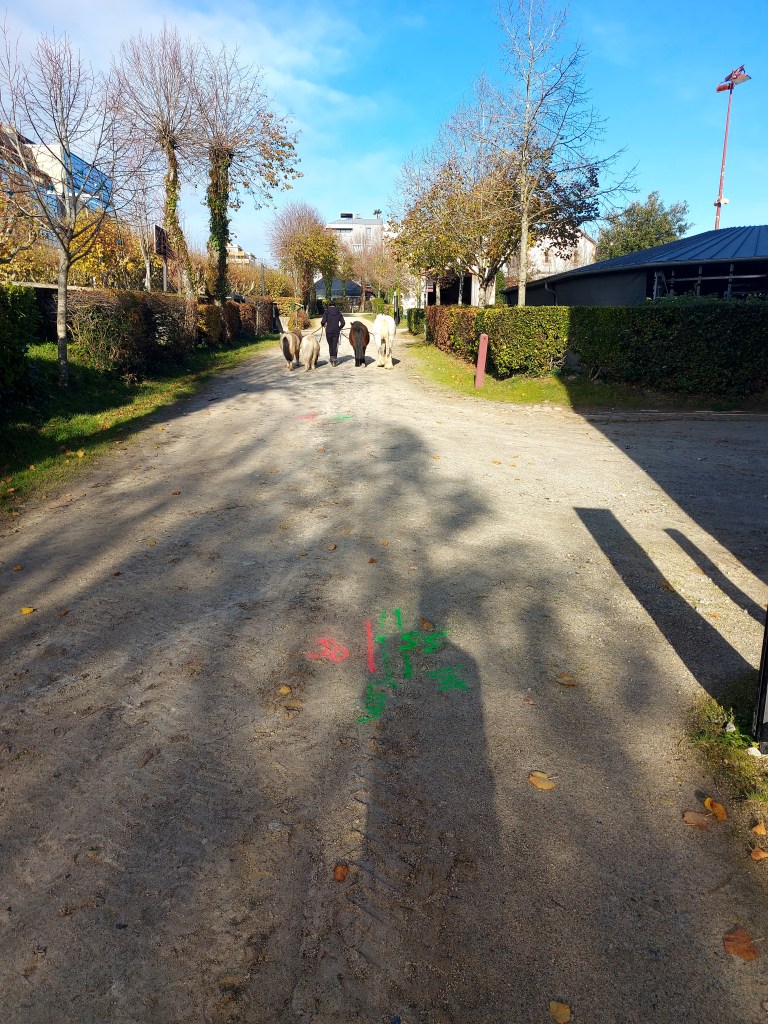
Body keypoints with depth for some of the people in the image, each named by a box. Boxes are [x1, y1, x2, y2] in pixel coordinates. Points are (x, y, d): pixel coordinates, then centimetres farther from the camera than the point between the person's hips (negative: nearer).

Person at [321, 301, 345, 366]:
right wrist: (339, 328, 17)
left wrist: (322, 324, 8)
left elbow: (323, 321, -14)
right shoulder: (338, 312, 5)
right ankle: (334, 359, -1)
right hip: (336, 331, 1)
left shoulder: (327, 312, -3)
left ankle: (332, 357, 16)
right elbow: (343, 322, 0)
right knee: (335, 345, 5)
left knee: (330, 345, 14)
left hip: (329, 331, -1)